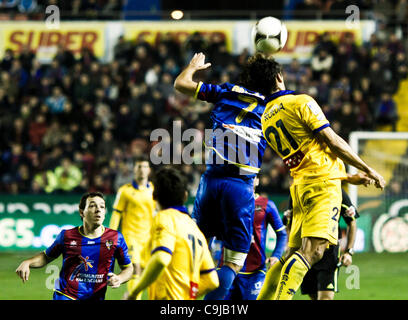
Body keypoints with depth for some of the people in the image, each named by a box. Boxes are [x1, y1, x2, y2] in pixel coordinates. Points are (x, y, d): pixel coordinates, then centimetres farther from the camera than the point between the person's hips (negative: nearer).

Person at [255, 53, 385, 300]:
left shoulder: (265, 120, 17)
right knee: (312, 250, -17)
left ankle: (263, 299, 7)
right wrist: (369, 170, 0)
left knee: (293, 253, 12)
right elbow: (333, 142, -8)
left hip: (301, 185, 8)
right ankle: (281, 298, -30)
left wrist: (348, 177, 28)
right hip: (323, 185, -8)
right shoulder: (301, 102, -6)